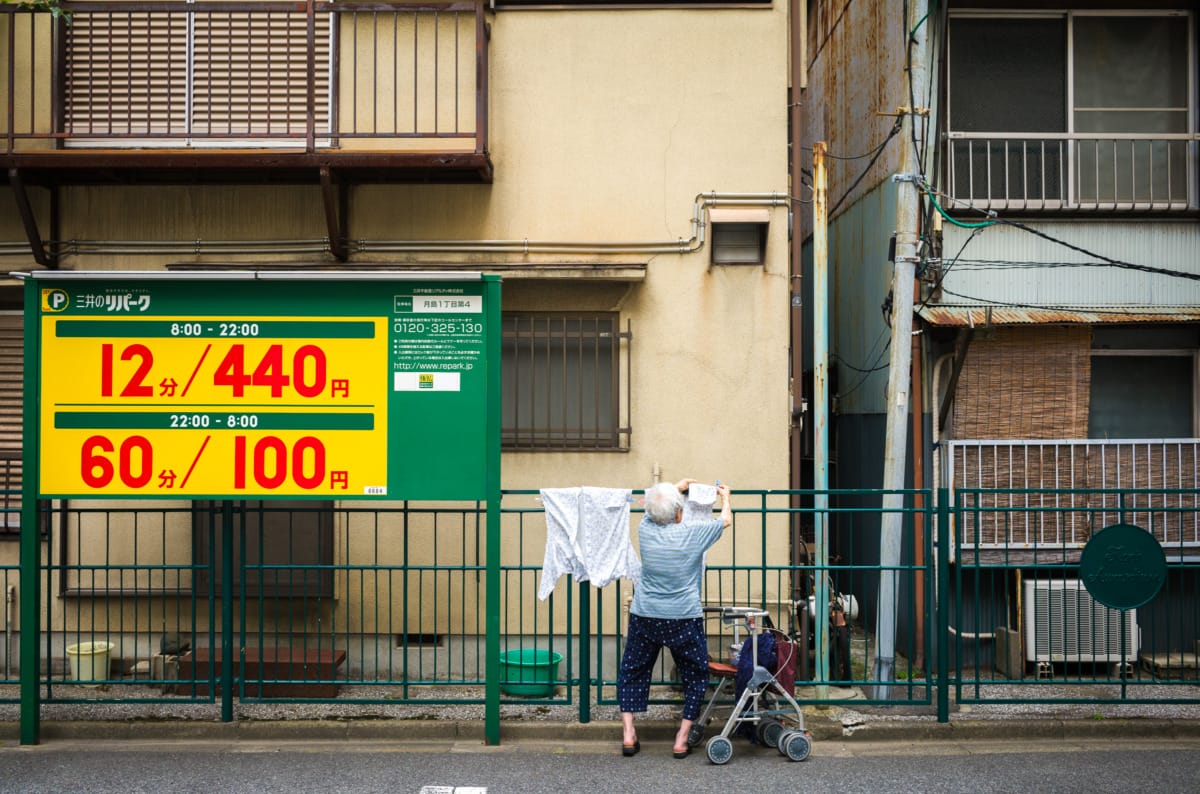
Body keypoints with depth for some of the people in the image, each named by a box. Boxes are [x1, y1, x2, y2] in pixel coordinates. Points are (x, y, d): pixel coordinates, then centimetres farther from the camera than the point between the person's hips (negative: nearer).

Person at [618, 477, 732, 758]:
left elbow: (654, 507, 18)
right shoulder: (693, 533, -13)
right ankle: (682, 740, 10)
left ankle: (629, 735, 11)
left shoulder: (645, 530, -6)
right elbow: (726, 519, 6)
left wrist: (677, 487, 33)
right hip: (684, 619, -2)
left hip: (644, 617, 2)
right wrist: (725, 497, 26)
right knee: (695, 677, 13)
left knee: (632, 672, 17)